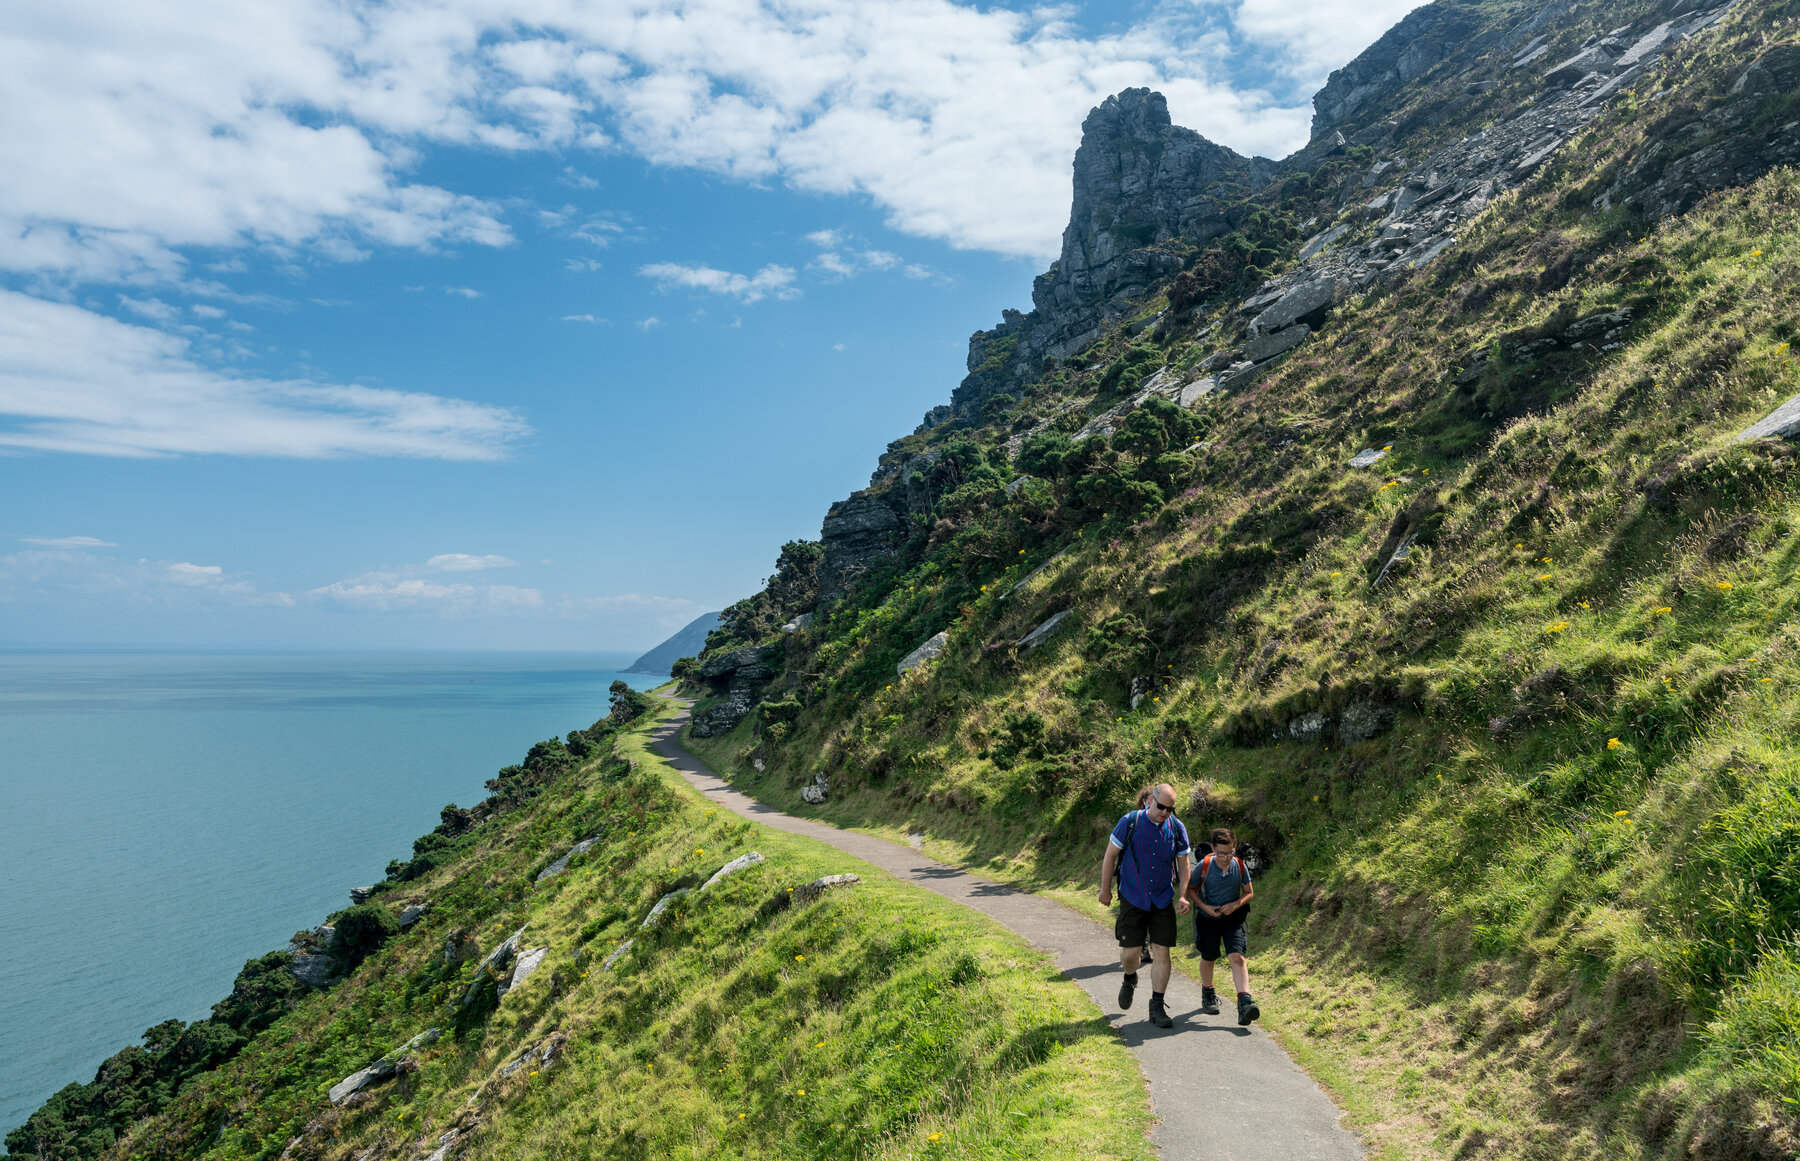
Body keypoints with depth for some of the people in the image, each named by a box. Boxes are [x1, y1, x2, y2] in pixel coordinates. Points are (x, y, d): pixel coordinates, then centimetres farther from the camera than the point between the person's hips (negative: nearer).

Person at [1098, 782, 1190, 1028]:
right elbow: (1110, 855, -2)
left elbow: (1183, 864, 7)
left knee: (1161, 952, -2)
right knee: (1130, 952, -2)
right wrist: (1105, 889, 0)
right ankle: (1130, 979, 33)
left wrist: (1182, 896, -4)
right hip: (1132, 899, -2)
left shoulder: (1177, 828, -3)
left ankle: (1157, 1006, 10)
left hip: (1163, 901, 2)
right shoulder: (1130, 822, -11)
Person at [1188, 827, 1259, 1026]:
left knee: (1238, 957, -16)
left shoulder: (1240, 866, -11)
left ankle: (1244, 1002, -20)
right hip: (1208, 918, 0)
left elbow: (1249, 892, 3)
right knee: (1208, 958, 13)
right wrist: (1205, 907, -15)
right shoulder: (1204, 866, -16)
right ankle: (1207, 994, 37)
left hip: (1232, 918, 0)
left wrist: (1234, 905, -14)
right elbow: (1191, 888, -1)